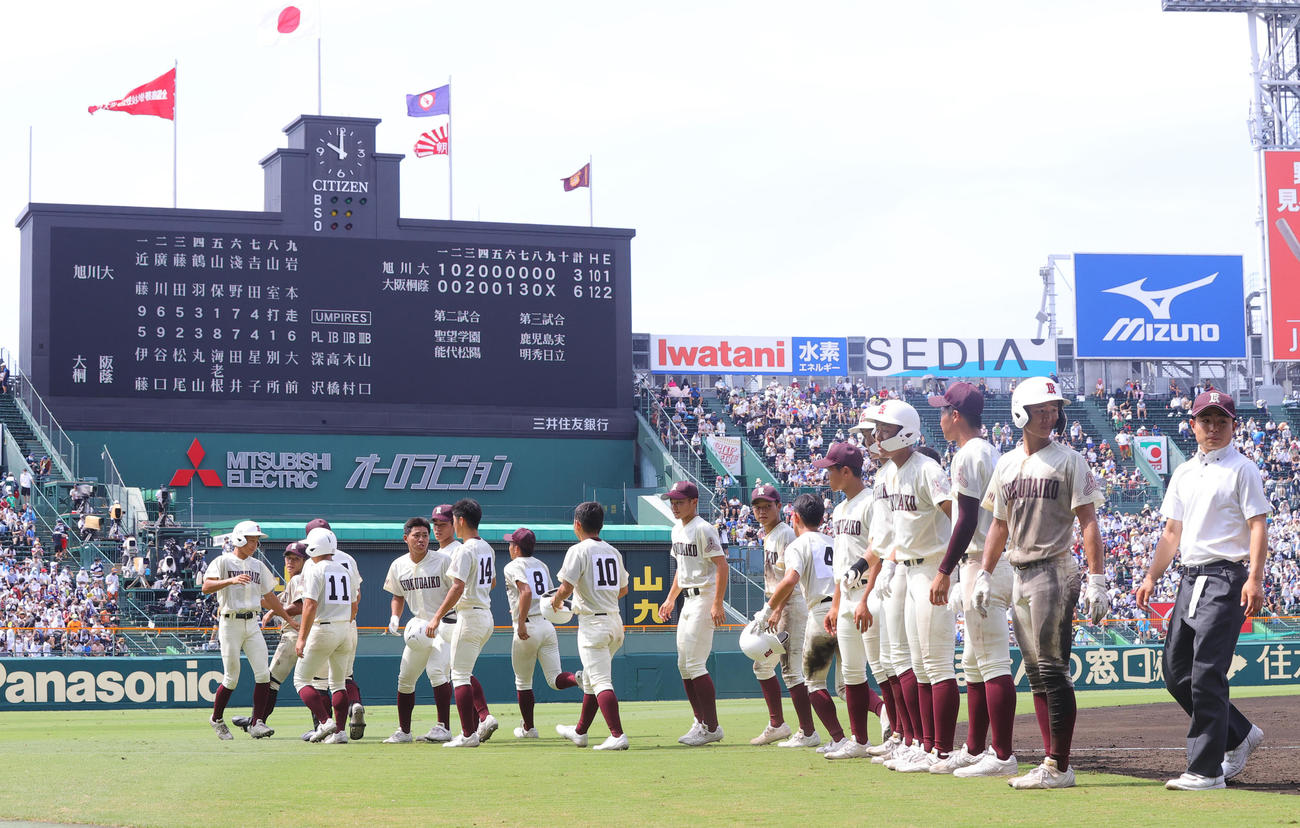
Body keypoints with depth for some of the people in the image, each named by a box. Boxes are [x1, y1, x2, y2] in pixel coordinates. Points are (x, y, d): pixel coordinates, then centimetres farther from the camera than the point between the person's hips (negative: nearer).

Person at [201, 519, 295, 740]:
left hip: (252, 624, 5)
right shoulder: (222, 561, -4)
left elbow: (270, 597, 21)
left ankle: (257, 722, -3)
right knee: (232, 678, -2)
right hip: (230, 624, -5)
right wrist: (231, 580, -34)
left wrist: (289, 620, 20)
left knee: (263, 673, -8)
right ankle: (216, 719, 20)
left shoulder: (258, 566, 14)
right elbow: (206, 587, -19)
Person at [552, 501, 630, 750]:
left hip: (592, 623, -8)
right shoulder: (613, 552, 12)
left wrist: (556, 601, 3)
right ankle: (580, 732, 32)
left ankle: (618, 735, -22)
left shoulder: (578, 551, -10)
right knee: (591, 679, 20)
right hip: (615, 620, 8)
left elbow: (566, 588, -17)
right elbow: (623, 589, 19)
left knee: (601, 682, -11)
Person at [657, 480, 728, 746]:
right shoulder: (677, 530, 15)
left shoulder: (703, 529, -14)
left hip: (704, 598, -10)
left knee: (695, 663, -12)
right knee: (683, 664, 10)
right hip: (688, 600, 10)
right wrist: (671, 599, 22)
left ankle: (712, 727, -7)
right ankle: (701, 722, 18)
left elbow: (721, 564, -18)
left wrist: (717, 603, -24)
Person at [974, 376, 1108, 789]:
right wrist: (984, 575, 14)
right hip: (1019, 576, 7)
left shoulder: (1069, 461, -5)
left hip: (1054, 571, -7)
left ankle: (1060, 767, -6)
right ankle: (1051, 760, 13)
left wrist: (1096, 580, -16)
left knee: (1053, 669, -8)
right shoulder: (1007, 465, 14)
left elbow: (1088, 523, -9)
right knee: (1036, 672, 8)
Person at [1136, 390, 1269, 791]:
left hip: (1227, 578, -8)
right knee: (1176, 670, 9)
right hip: (1191, 578, 8)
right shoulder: (1183, 473, 18)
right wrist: (1152, 576, 14)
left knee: (1207, 674, -12)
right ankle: (1239, 735, 25)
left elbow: (1258, 526, -11)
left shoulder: (1242, 470, -3)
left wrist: (1255, 578, -22)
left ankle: (1206, 770, -9)